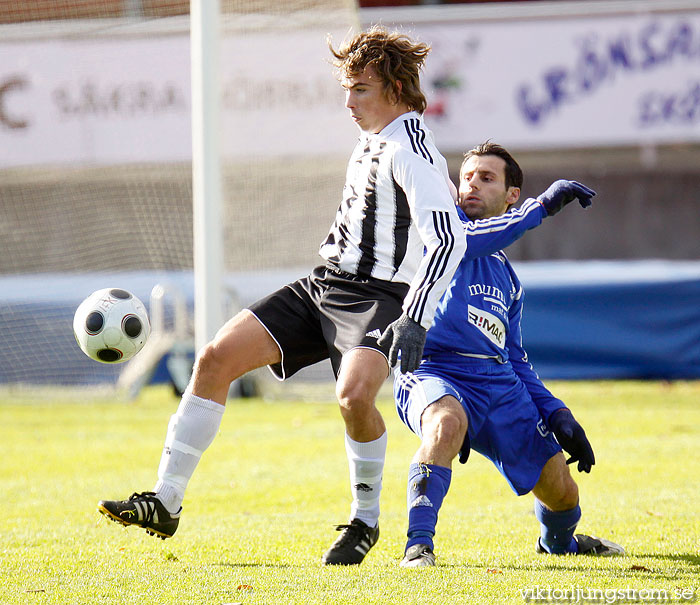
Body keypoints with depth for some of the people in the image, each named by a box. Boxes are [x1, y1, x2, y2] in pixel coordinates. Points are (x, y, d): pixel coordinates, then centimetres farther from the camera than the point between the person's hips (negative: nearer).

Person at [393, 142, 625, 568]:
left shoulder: (508, 278, 26)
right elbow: (460, 240, -16)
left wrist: (557, 415, 14)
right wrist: (543, 206, -13)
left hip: (498, 384, 6)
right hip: (434, 374, -6)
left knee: (561, 488, 7)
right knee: (447, 421, -41)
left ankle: (558, 541, 42)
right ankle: (419, 544, -38)